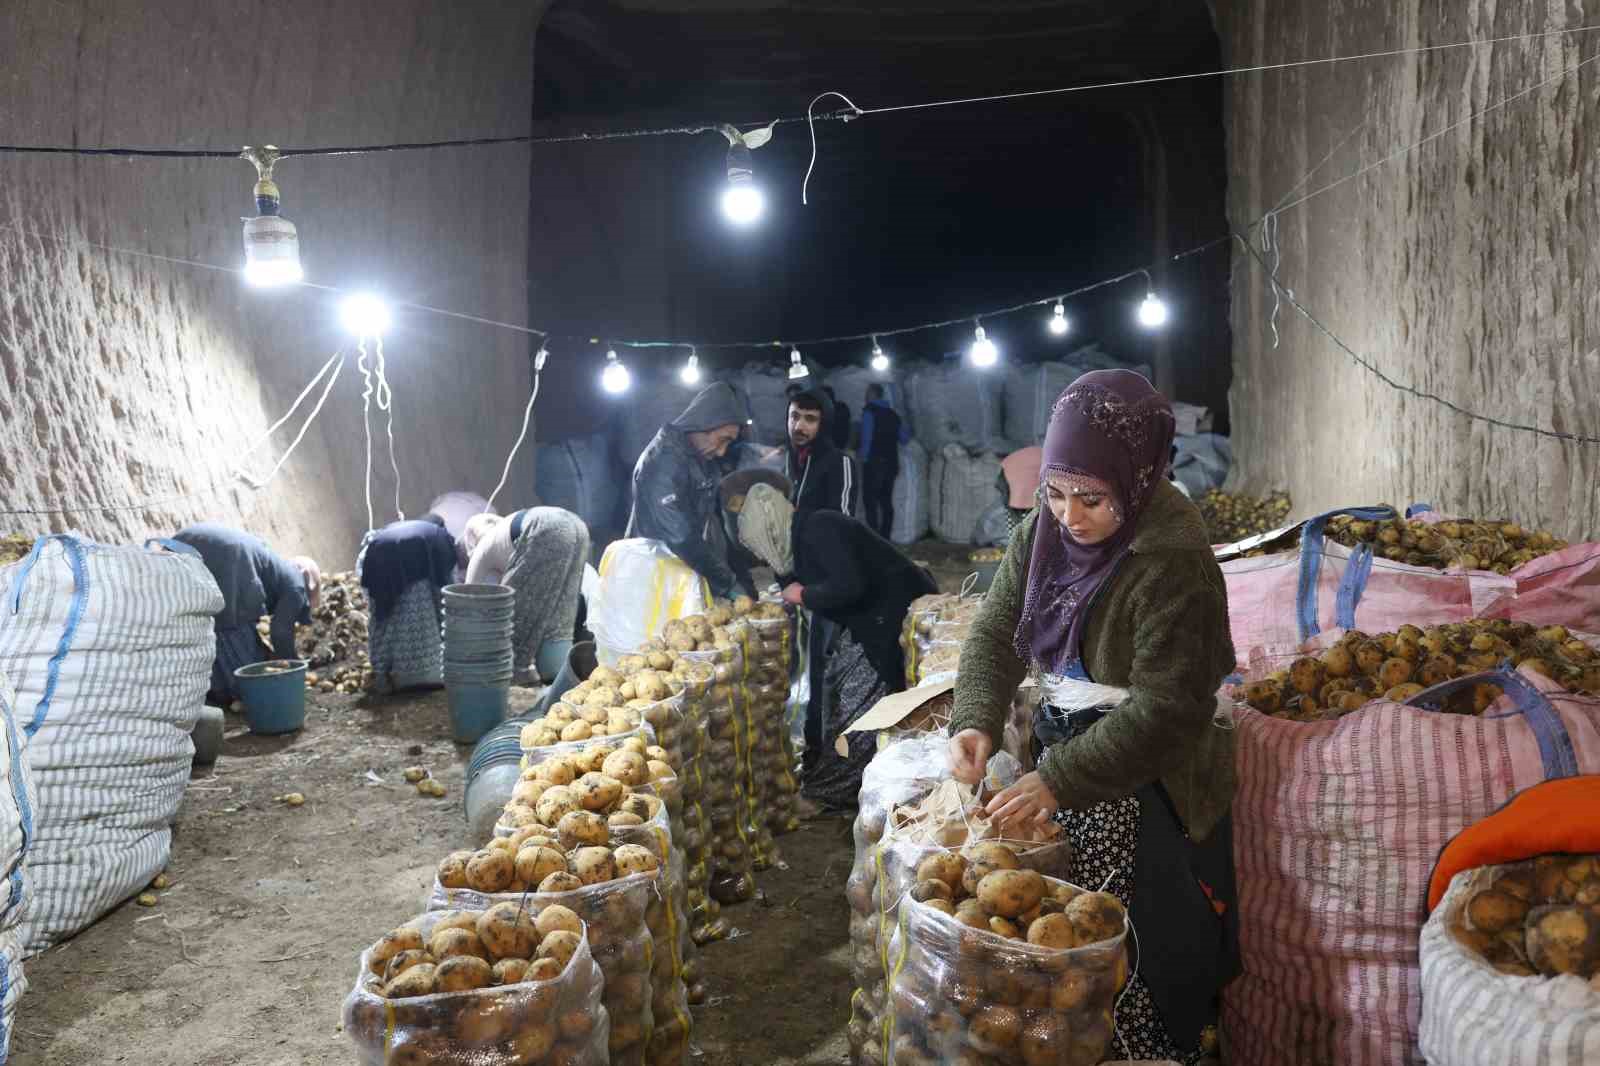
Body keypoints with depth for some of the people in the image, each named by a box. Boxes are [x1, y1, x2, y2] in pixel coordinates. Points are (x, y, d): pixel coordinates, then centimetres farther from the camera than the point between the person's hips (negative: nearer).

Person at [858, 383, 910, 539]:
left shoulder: (869, 411, -6)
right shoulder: (892, 414, 13)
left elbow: (866, 437, -15)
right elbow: (904, 438, 15)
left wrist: (863, 457, -6)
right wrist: (906, 429, 35)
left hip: (873, 462, -7)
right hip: (891, 462, 7)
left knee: (870, 500, -6)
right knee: (886, 500, 11)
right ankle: (885, 537, 13)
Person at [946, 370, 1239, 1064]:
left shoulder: (1173, 565, -22)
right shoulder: (1042, 533, -2)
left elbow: (1166, 708, -24)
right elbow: (994, 633, 1)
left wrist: (1060, 780, -26)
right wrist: (975, 722, -16)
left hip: (1142, 782, -6)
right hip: (1063, 752, 6)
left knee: (1137, 963, 2)